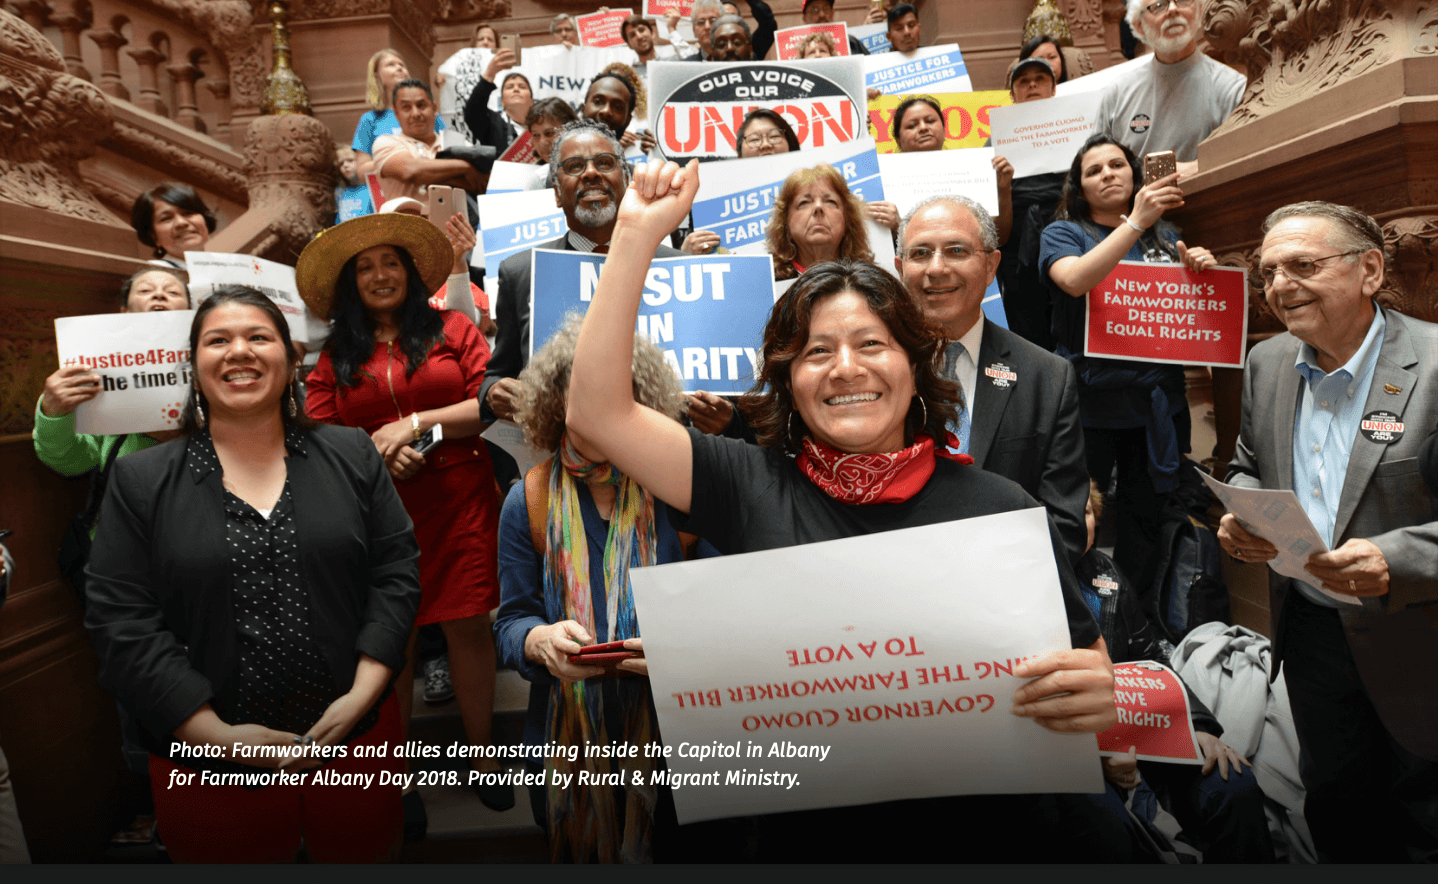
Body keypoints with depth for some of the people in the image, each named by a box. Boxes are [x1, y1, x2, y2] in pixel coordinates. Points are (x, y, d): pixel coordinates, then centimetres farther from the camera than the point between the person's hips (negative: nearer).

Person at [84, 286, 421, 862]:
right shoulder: (140, 481, -1)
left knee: (363, 852, 19)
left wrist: (363, 692, -11)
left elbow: (396, 571, -1)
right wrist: (214, 733, -13)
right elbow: (121, 624, -6)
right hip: (209, 763, -1)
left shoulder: (351, 456, 2)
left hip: (356, 736, 2)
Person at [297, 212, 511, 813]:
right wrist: (375, 454, -12)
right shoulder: (335, 358, 12)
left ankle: (481, 755, 15)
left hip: (458, 501, -1)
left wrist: (415, 424, -9)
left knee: (467, 625, 0)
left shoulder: (452, 330, 8)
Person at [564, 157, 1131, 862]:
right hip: (811, 838, 0)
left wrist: (1096, 695, -23)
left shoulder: (998, 509, -5)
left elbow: (1091, 666, 2)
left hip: (996, 834, 1)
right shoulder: (752, 489, -5)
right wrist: (637, 234, -13)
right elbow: (598, 412, -12)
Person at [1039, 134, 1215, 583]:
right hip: (1090, 400, -3)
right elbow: (1075, 281, -21)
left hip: (1156, 402, 4)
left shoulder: (1164, 236, 13)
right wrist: (1136, 221, -25)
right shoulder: (1062, 234, 2)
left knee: (1143, 522, 11)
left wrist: (1200, 271, -4)